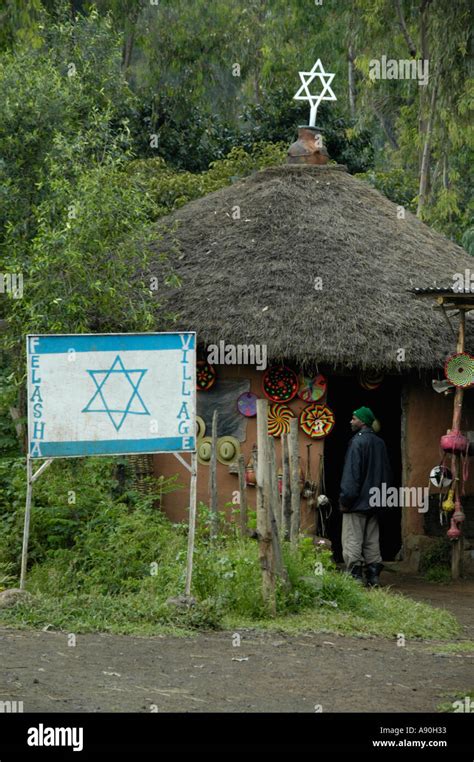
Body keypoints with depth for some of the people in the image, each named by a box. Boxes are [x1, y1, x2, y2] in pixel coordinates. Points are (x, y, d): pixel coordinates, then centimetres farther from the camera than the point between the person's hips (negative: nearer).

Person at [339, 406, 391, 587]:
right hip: (374, 503, 8)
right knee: (372, 542, 11)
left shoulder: (358, 442, -13)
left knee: (352, 541, -5)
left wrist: (345, 498, -13)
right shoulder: (380, 443, 11)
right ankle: (373, 577, 9)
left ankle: (355, 576, -11)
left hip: (357, 502, -8)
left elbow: (351, 473, -17)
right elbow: (386, 473, 17)